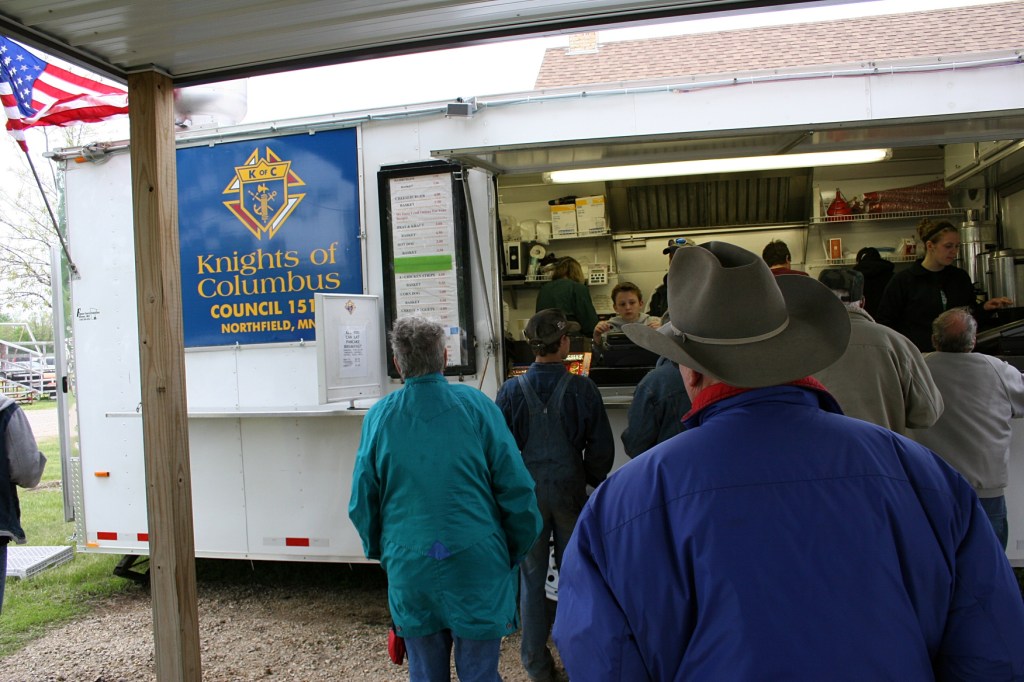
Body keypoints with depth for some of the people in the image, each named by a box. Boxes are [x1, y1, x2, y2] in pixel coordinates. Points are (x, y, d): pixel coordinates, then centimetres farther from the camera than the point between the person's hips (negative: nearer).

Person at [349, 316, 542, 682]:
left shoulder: (379, 416, -3)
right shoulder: (476, 405, -8)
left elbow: (362, 502, 4)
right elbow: (517, 488, -9)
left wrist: (380, 552, 21)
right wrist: (516, 552, 6)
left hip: (410, 569, 2)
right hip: (477, 565, -2)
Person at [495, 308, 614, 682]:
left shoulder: (511, 391, -11)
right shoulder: (582, 388, -13)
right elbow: (601, 448, -8)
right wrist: (589, 480, 10)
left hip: (527, 495, 1)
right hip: (570, 493, 0)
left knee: (532, 576, 13)